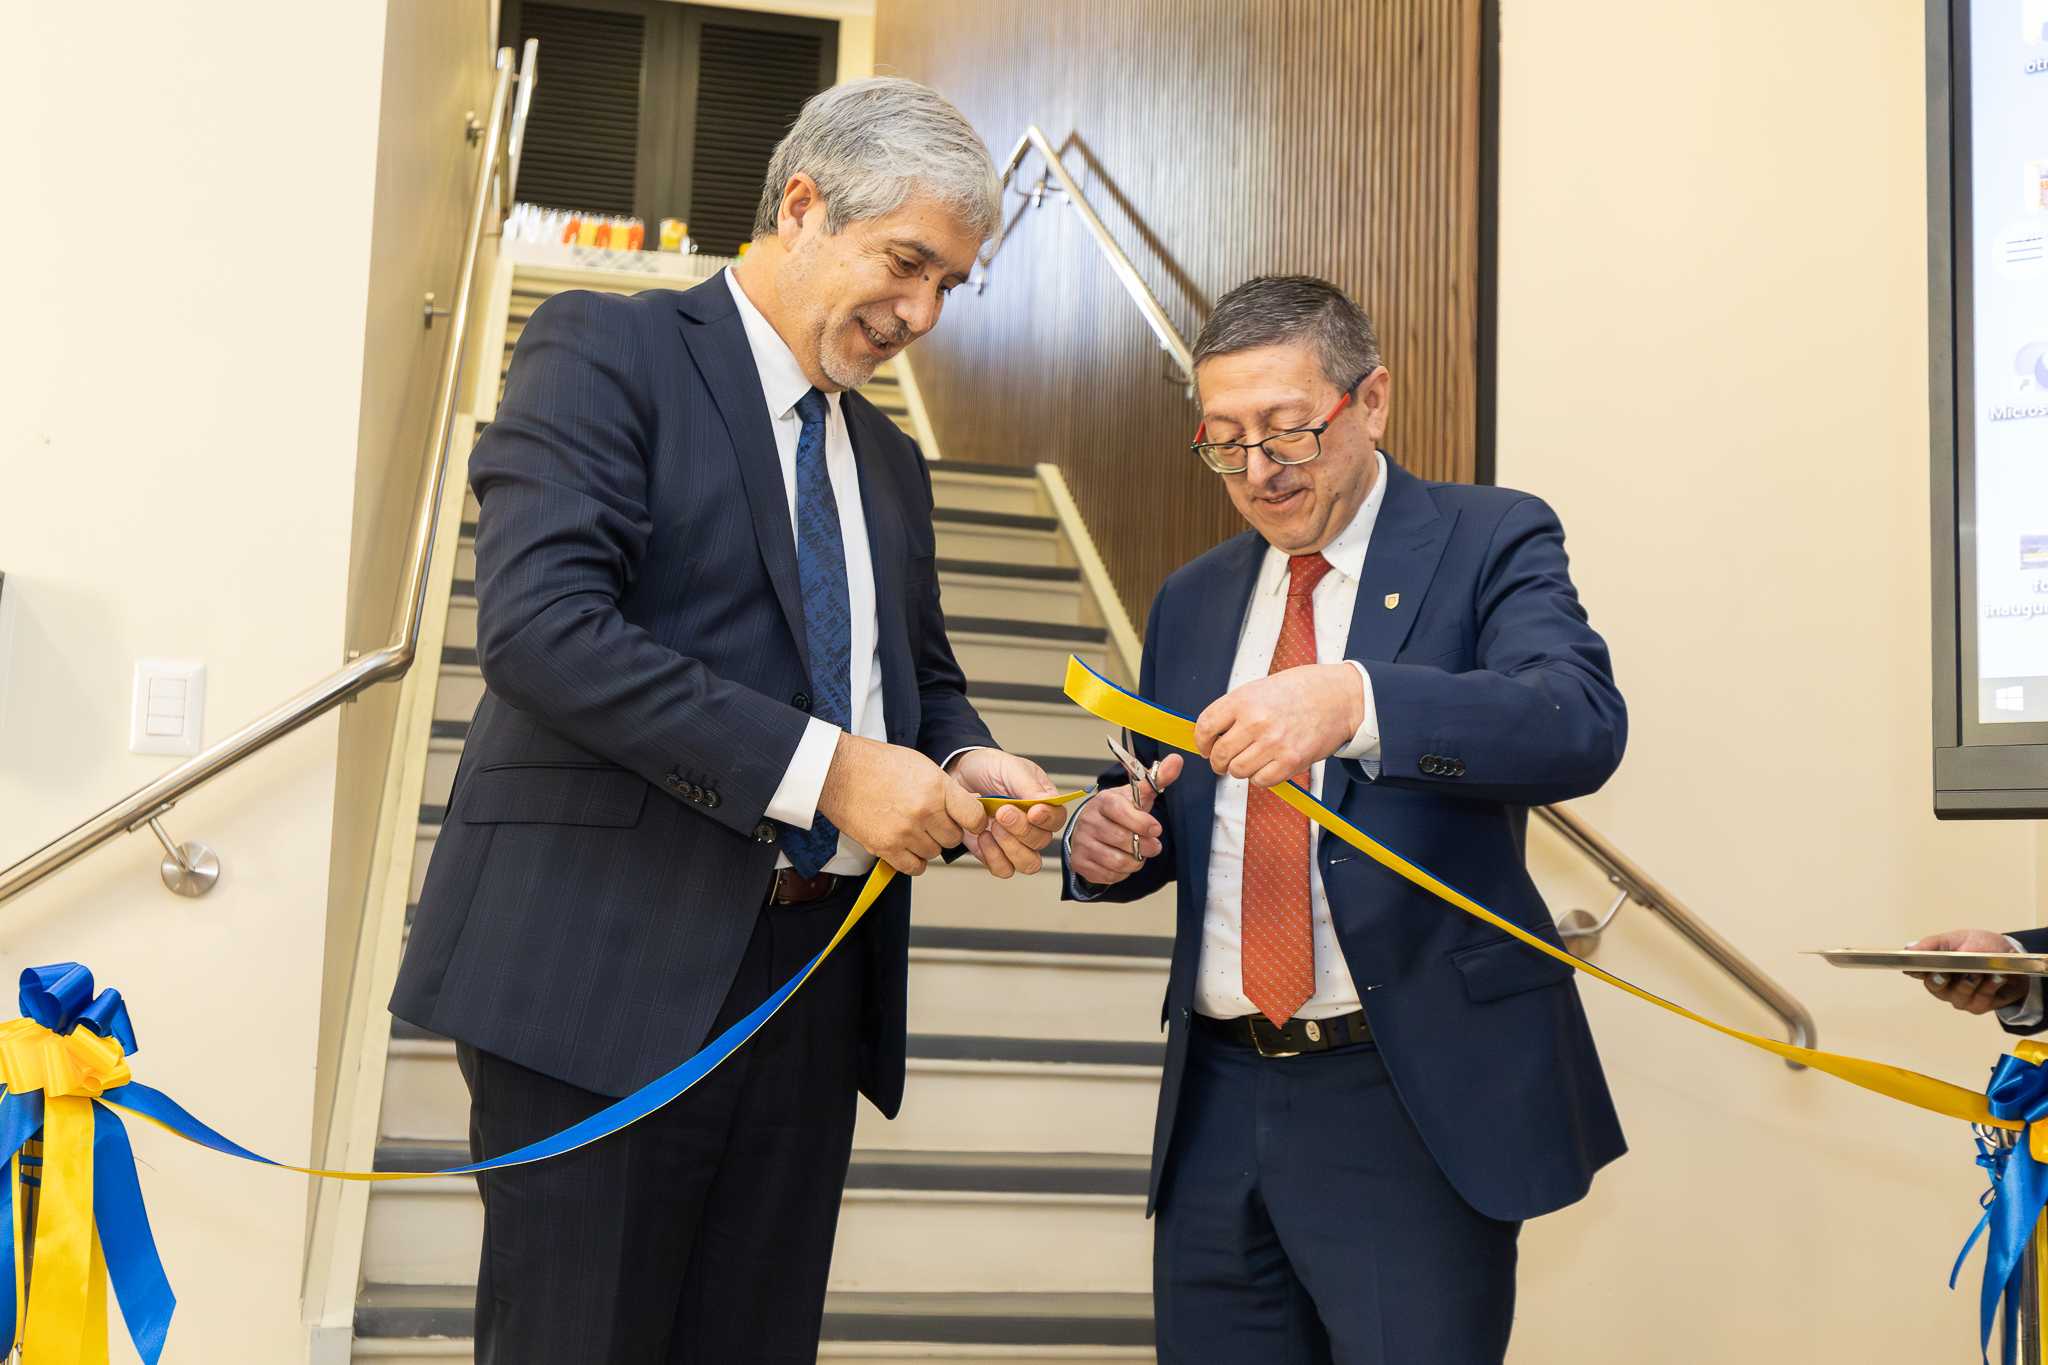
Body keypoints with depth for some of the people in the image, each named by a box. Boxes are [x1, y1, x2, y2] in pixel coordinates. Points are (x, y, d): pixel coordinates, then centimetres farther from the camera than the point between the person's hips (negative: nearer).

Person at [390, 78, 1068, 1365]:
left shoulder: (889, 460, 20)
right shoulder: (605, 349, -4)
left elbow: (923, 679, 27)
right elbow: (539, 624, -17)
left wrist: (965, 768, 2)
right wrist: (821, 767, -21)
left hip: (817, 978, 7)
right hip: (611, 967, -6)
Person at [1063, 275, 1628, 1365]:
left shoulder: (1491, 541, -1)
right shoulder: (1190, 602, 15)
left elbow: (1582, 724, -20)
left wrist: (1358, 702, -35)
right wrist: (1106, 844, -4)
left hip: (1417, 1104, -5)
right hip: (1219, 1102, 5)